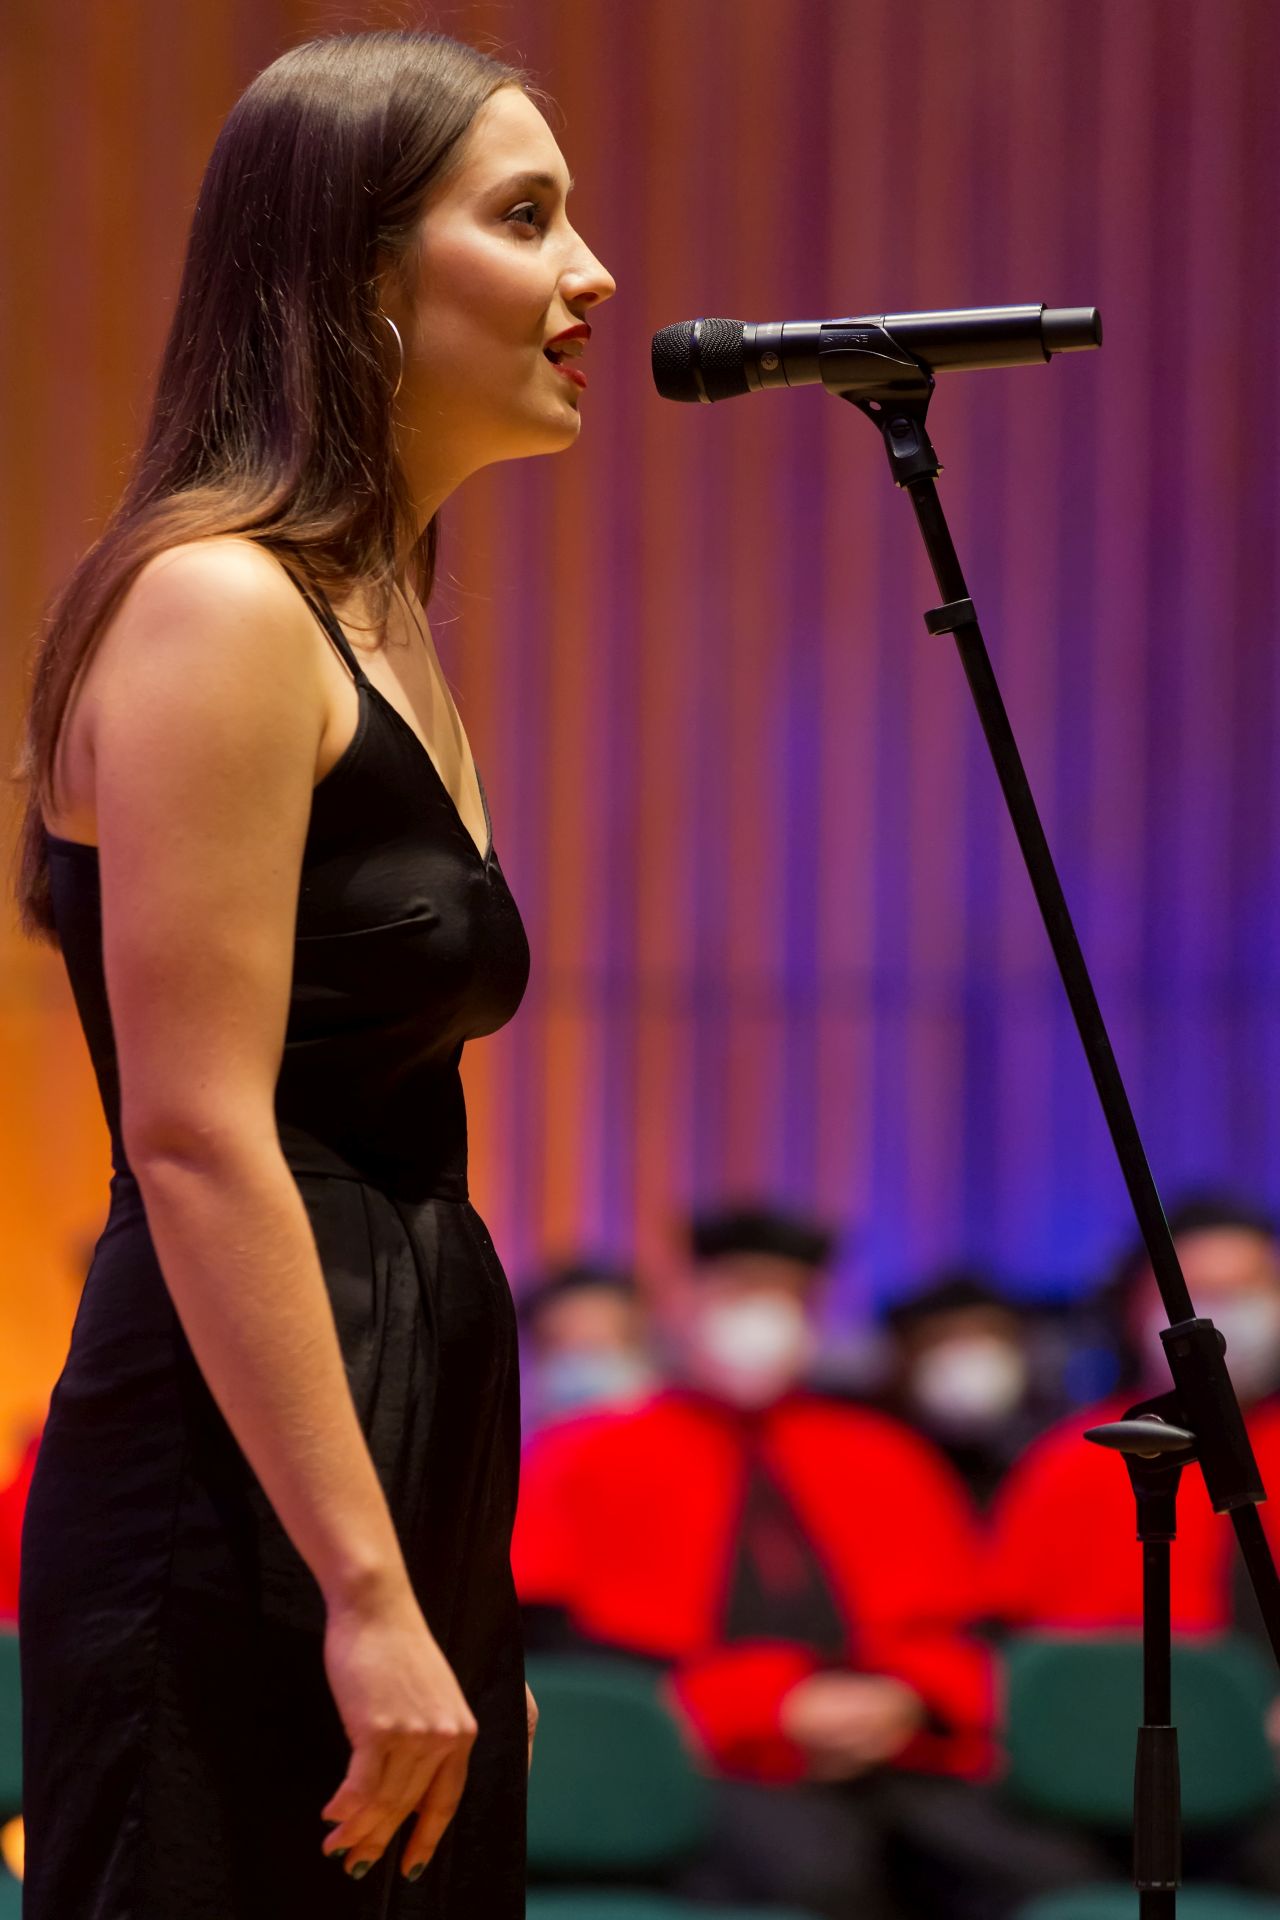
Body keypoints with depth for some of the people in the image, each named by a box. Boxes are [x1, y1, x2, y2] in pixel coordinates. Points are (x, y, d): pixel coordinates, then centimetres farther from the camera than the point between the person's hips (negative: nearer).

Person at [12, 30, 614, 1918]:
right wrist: (366, 1596, -22)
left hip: (404, 1447, 9)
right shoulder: (214, 608, -12)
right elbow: (197, 1140, -19)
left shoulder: (386, 629, 16)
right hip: (245, 1508, -9)